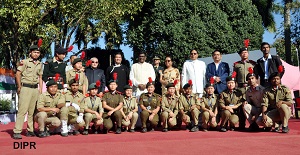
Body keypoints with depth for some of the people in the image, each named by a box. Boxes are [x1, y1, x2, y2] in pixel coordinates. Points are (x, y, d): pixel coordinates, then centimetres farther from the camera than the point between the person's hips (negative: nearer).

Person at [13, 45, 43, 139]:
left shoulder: (40, 64, 17)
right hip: (25, 88, -5)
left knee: (32, 111, 5)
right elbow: (18, 74, -3)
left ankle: (30, 130, 12)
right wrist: (19, 87, -8)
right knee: (22, 110, -11)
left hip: (35, 89, 5)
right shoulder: (25, 62, 0)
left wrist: (41, 90, 13)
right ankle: (17, 132, -11)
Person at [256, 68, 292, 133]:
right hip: (273, 112, 1)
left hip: (285, 112, -1)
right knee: (259, 121, -26)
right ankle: (276, 124, 3)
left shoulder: (285, 89, -3)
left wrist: (282, 102, -29)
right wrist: (263, 114, -25)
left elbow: (291, 103, -9)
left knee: (283, 106, -37)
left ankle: (285, 126, -13)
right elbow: (264, 104, -8)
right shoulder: (267, 91, 0)